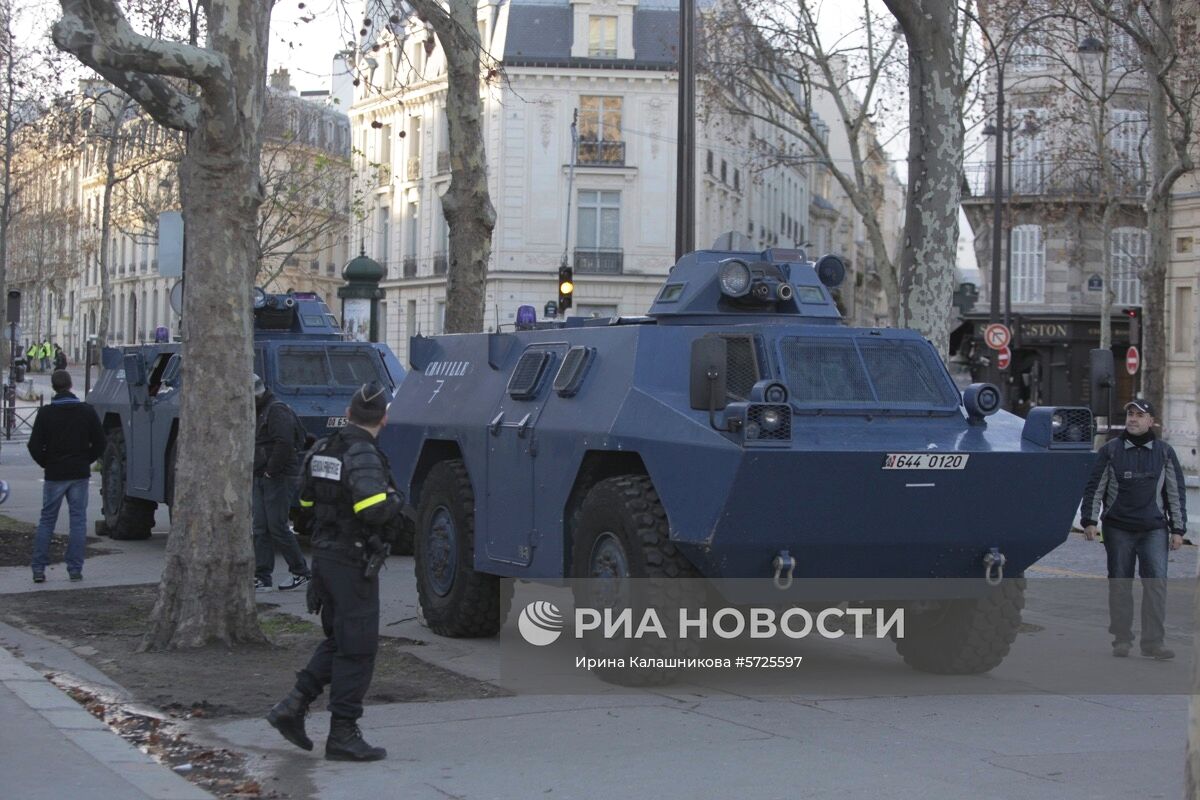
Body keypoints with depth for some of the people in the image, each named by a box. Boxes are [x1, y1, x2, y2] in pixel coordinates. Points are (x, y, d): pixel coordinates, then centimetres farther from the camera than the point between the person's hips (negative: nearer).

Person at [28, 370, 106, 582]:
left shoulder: (46, 413, -5)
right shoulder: (87, 411, -1)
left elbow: (34, 446, -7)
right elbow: (99, 443, 0)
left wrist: (46, 464, 8)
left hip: (54, 475, -1)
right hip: (79, 474, 1)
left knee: (46, 521, 8)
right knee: (78, 520, 5)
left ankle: (38, 568, 3)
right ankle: (75, 569, 1)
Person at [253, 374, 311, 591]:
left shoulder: (277, 411, -12)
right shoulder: (259, 412, 20)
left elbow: (284, 443, -24)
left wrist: (271, 470, -18)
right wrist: (259, 471, 9)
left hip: (279, 478, -10)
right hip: (261, 479, 10)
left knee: (277, 527, -9)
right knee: (261, 529, 5)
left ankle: (301, 573, 1)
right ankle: (262, 577, 5)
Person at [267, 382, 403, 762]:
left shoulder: (321, 451, 8)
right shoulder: (362, 456, -18)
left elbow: (306, 500, 17)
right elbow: (373, 509, -31)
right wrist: (395, 500, -12)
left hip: (324, 555, 8)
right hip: (353, 561, -8)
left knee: (338, 640, 19)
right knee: (357, 648, 0)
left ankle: (294, 704, 9)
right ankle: (343, 735, 2)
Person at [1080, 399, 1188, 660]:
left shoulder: (1164, 453, 8)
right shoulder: (1110, 451, 5)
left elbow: (1176, 493, 10)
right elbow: (1094, 488, 7)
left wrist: (1178, 529, 6)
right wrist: (1089, 521, -1)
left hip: (1154, 530, 0)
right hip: (1118, 529, 0)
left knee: (1156, 583, -9)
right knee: (1120, 586, 3)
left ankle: (1152, 642, -7)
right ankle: (1121, 640, 12)